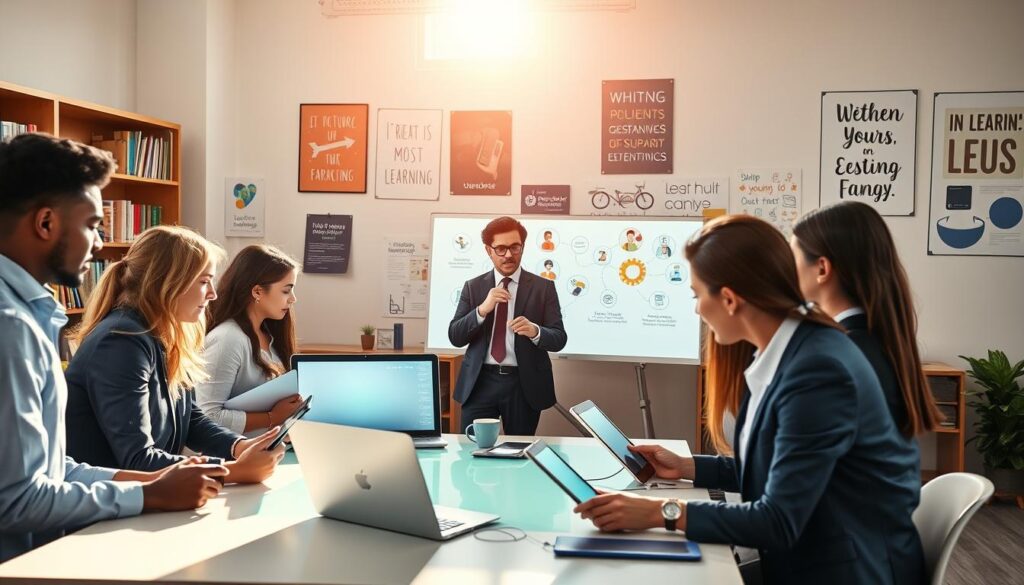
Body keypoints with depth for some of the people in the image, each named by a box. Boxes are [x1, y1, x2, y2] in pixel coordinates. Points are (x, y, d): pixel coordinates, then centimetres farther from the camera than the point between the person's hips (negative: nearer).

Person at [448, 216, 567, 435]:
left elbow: (559, 338, -2)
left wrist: (535, 331, -24)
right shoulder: (473, 286, 6)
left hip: (524, 384, 0)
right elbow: (455, 337, -1)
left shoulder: (543, 287, 1)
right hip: (480, 382, 1)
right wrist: (482, 309, -17)